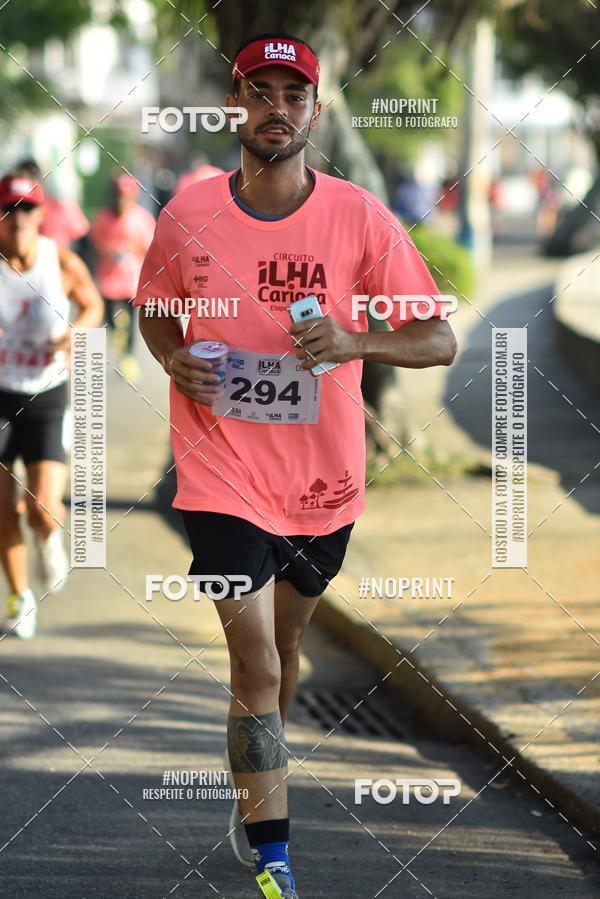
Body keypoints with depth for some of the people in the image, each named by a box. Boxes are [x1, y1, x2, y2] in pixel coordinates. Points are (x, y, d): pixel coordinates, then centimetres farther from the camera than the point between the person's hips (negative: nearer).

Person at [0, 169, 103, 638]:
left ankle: (51, 539, 25)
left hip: (48, 395, 0)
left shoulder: (63, 262, -8)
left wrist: (77, 331, -9)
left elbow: (92, 304, 11)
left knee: (44, 509, -14)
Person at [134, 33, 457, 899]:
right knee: (257, 668, -11)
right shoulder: (188, 214, -5)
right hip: (223, 471, -2)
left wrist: (355, 342, -24)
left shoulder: (358, 216, -8)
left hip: (323, 479, 2)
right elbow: (153, 309, 14)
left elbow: (439, 340, -5)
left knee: (283, 647, 20)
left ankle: (254, 802, 43)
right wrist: (173, 358, -8)